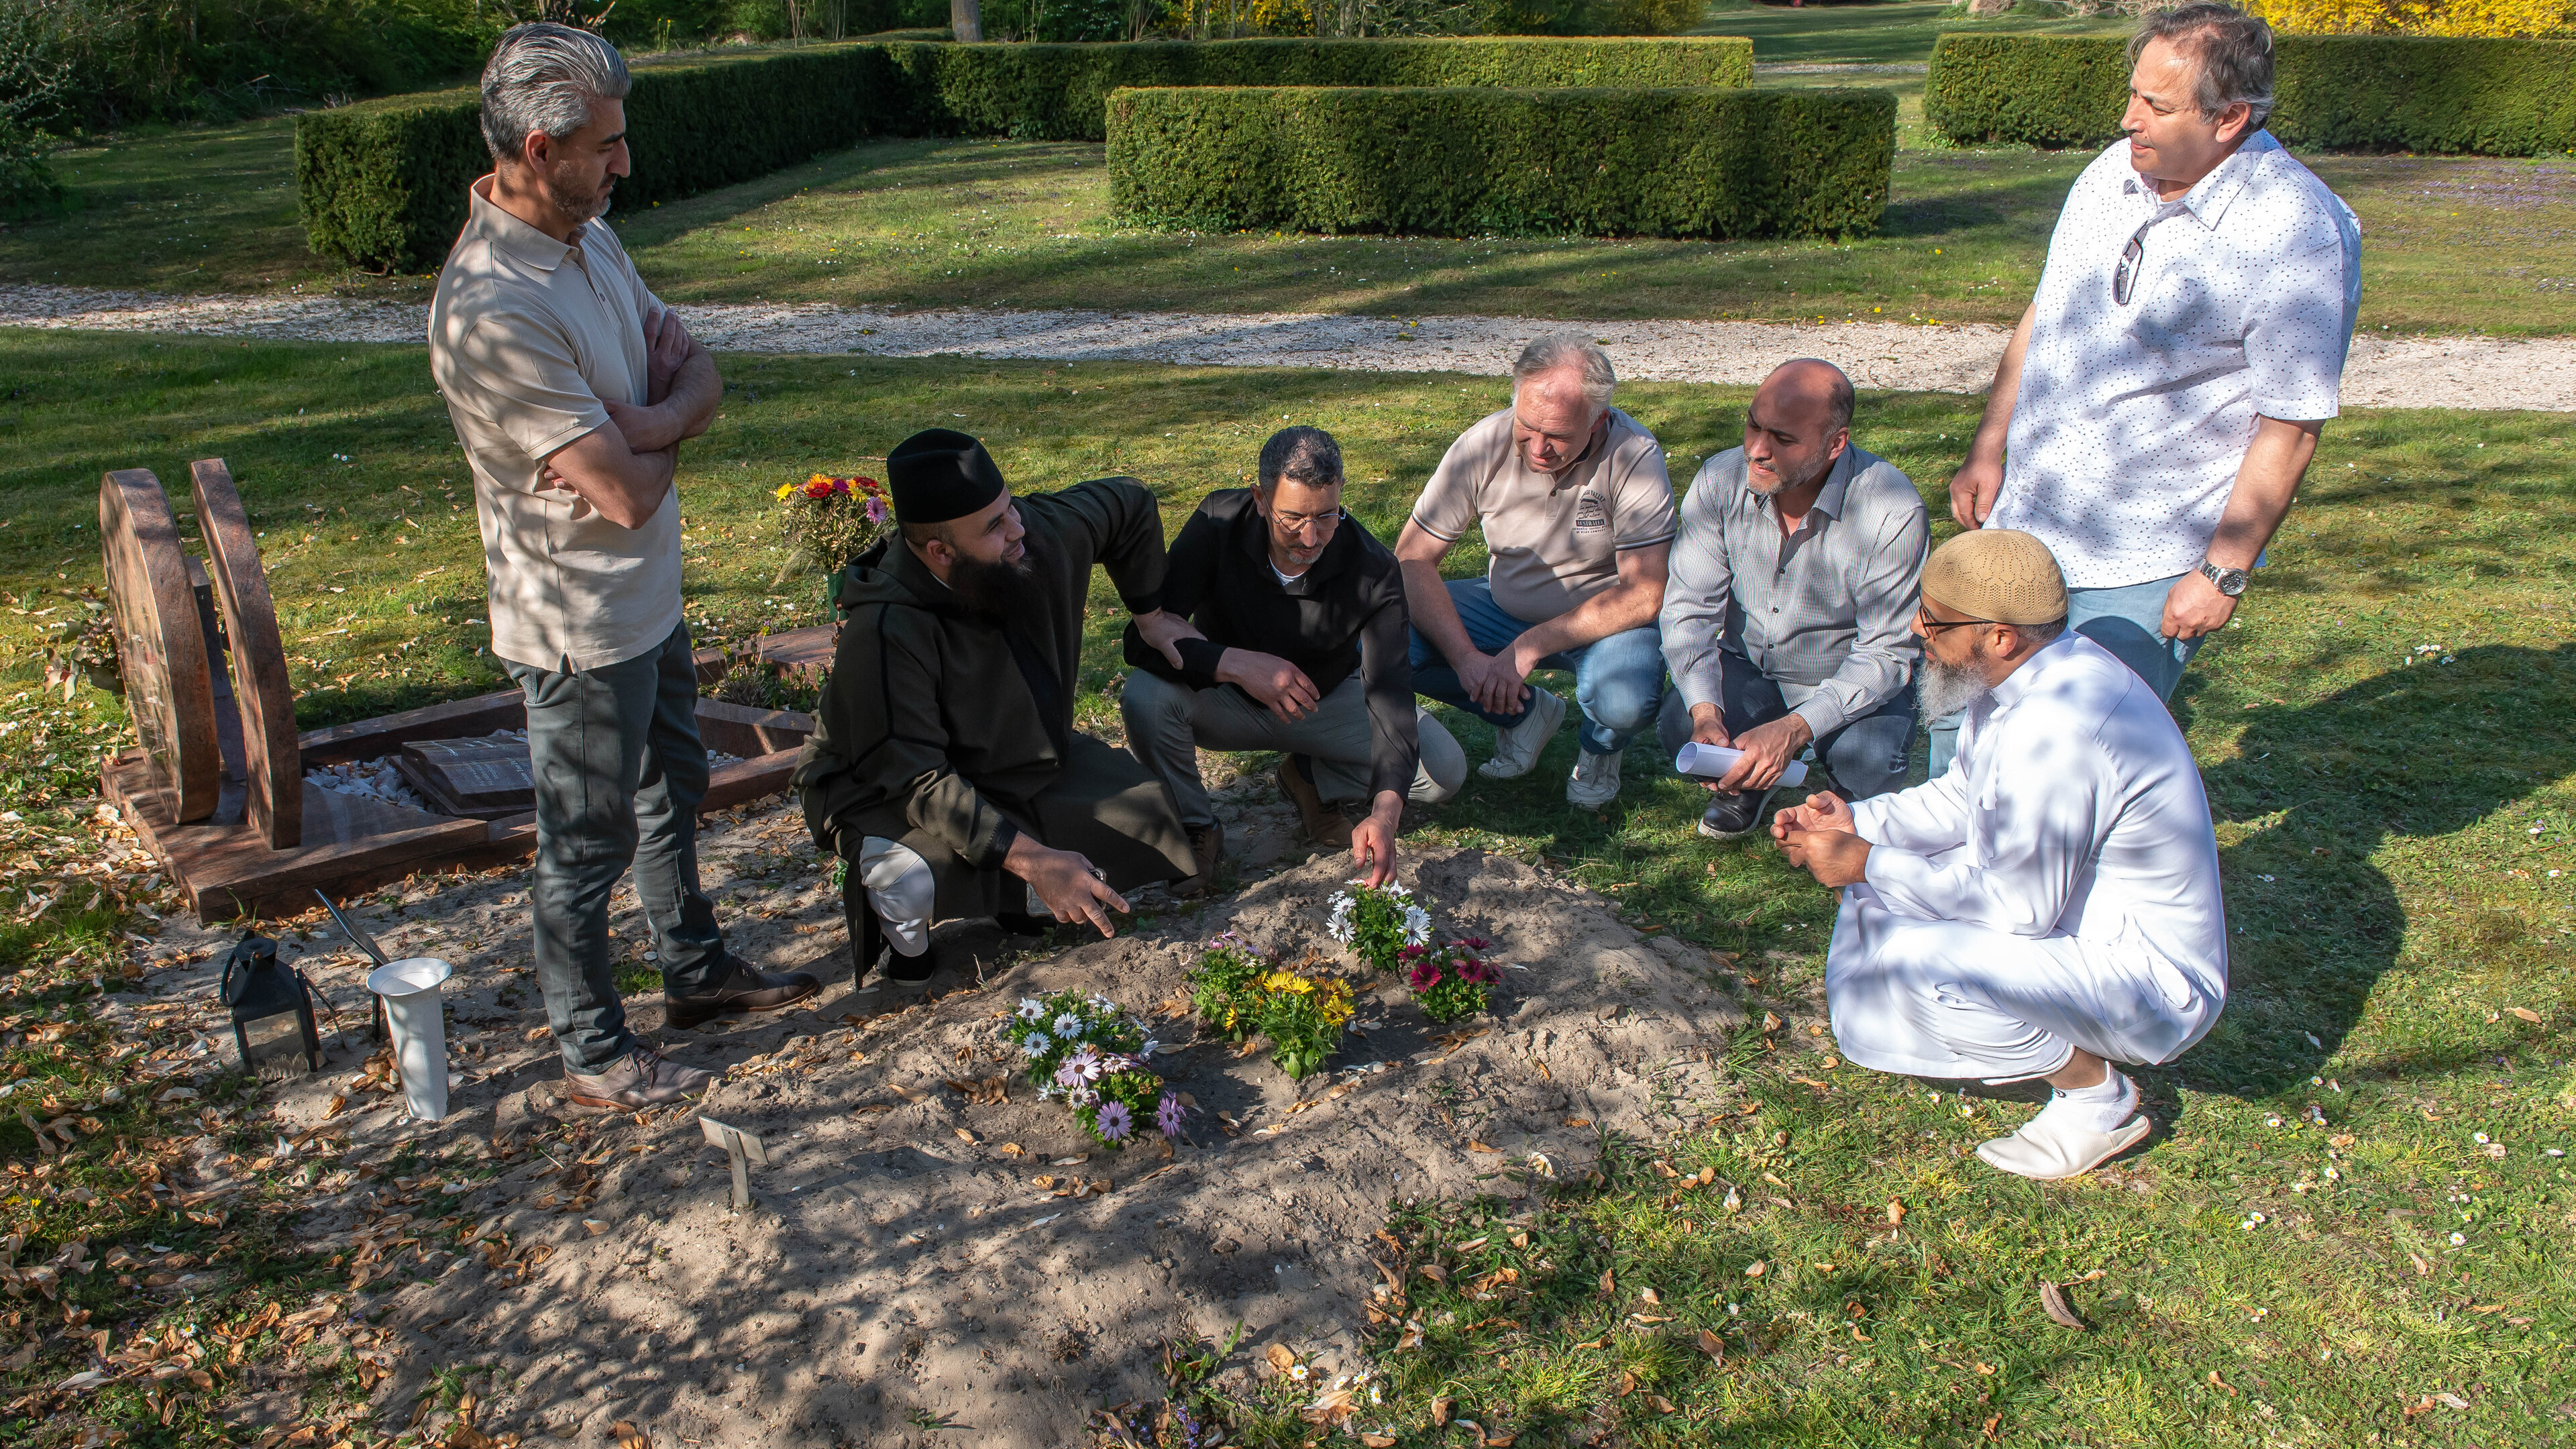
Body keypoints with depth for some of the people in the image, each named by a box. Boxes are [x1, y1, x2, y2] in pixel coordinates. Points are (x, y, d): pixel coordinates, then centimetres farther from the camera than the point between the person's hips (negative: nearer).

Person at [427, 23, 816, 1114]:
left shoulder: (588, 239, 1)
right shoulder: (492, 313, -30)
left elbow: (694, 369, 4)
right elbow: (625, 493, -29)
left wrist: (648, 420, -18)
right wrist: (662, 438, -7)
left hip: (648, 596, 10)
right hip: (581, 626, -10)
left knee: (671, 791, 25)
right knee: (586, 845, 7)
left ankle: (696, 973, 46)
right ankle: (595, 1058, 26)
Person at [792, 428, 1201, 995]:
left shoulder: (1044, 534, -20)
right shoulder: (885, 634, -36)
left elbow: (1129, 503, 2)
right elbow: (916, 782, -36)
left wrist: (1151, 616, 8)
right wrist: (1031, 859, -41)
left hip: (1025, 759, 6)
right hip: (889, 788, -6)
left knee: (1145, 817, -7)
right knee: (911, 882, -36)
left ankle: (1010, 901, 15)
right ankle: (907, 947, 0)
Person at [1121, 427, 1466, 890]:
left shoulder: (1374, 570, -25)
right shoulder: (1218, 526, -26)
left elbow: (1390, 691, -33)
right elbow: (1144, 638, -29)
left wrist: (1385, 812, -47)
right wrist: (1238, 663, -46)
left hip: (1328, 699, 1)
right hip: (1229, 700, -1)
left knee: (1446, 772, -18)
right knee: (1146, 696, -34)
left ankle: (1310, 778, 8)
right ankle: (1194, 828, -7)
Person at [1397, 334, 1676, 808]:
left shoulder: (1634, 457, -25)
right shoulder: (1483, 445, -18)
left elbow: (1643, 595, -26)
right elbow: (1413, 560, -16)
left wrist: (1530, 646, -32)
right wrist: (1465, 656, -29)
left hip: (1603, 620, -3)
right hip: (1506, 606, 3)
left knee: (1623, 701, -37)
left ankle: (1599, 749, 5)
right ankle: (1527, 713, 3)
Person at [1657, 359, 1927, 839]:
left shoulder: (1894, 511, -26)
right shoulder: (1720, 481, -17)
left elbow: (1886, 652, -24)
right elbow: (1688, 607, -13)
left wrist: (1793, 729, -38)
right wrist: (1706, 712, -31)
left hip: (1853, 683, -2)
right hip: (1748, 667, 2)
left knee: (1868, 761, -32)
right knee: (1681, 725, -26)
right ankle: (1745, 786, 11)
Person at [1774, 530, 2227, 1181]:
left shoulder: (2055, 726, -32)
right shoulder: (2025, 675, -1)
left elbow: (2021, 905, -28)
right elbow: (1964, 798, 13)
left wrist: (1866, 865, -20)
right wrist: (1855, 823, -2)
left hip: (2146, 978, -10)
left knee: (1908, 959, -29)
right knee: (1882, 881, 10)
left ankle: (2096, 1092, -5)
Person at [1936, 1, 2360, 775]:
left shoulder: (2300, 234, -17)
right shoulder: (2114, 172, 2)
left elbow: (2291, 428, -15)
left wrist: (2223, 573, -15)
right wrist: (1989, 449, 12)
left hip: (2151, 567, -6)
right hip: (2022, 523, 6)